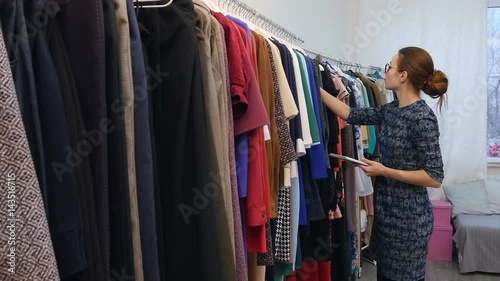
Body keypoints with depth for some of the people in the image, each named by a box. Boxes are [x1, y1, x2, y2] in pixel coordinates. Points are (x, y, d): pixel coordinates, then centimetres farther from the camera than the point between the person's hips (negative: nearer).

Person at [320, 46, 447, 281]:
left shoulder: (422, 117, -20)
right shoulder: (391, 110, 4)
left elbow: (435, 177, -21)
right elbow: (351, 114, 9)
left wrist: (384, 171, -19)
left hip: (408, 215, -8)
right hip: (386, 209, 8)